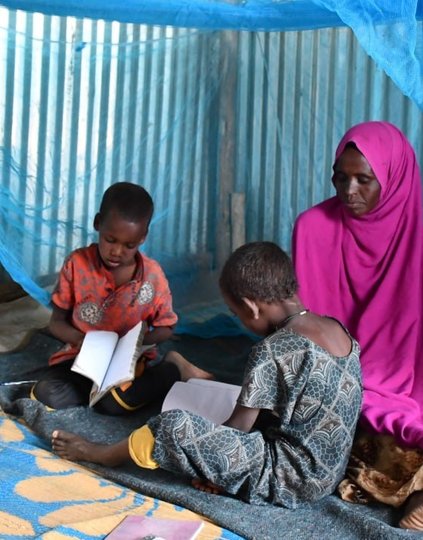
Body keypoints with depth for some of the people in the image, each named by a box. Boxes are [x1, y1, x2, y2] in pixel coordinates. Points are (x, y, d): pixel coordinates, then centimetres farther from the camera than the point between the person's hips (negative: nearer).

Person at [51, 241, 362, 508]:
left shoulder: (272, 351, -22)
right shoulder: (337, 328, 2)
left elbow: (237, 430, -14)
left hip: (293, 478, -9)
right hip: (329, 472, 9)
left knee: (174, 427, -10)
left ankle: (102, 454, 13)